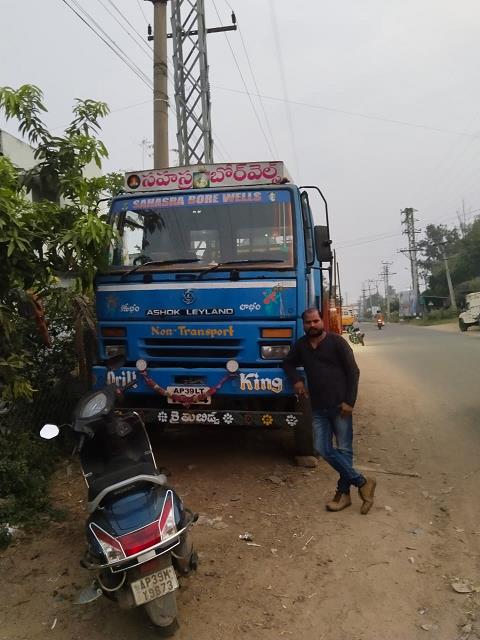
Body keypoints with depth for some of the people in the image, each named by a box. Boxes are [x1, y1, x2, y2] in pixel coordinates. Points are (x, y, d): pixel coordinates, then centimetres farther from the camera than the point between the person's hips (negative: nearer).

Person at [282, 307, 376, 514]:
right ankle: (362, 483, 12)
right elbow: (288, 363, 25)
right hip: (318, 408, 5)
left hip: (339, 406, -5)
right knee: (323, 449, 2)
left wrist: (349, 402, -12)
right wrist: (296, 380, 5)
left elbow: (353, 372, -6)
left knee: (344, 450, 1)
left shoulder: (336, 342, -6)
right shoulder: (301, 345, 9)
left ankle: (343, 493, 17)